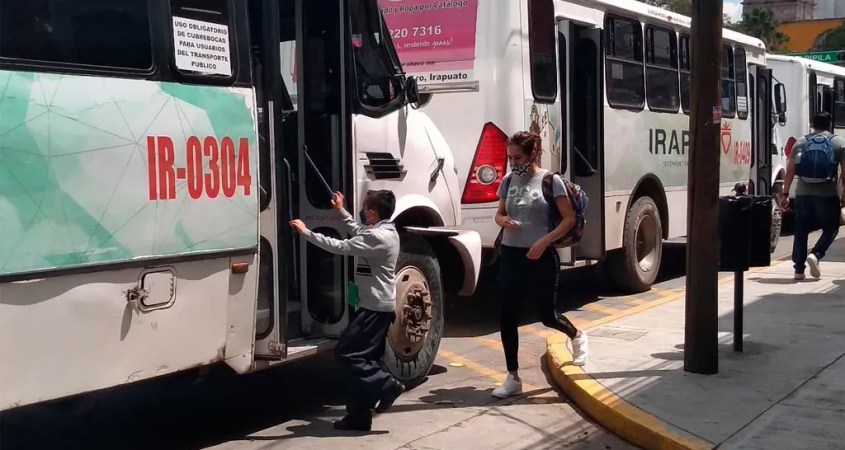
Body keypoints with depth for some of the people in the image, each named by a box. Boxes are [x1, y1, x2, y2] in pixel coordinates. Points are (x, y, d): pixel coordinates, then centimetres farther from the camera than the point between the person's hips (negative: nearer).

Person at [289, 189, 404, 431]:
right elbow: (358, 233, 32)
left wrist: (306, 232, -17)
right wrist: (341, 211, 34)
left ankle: (386, 385, -6)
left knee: (346, 352, -9)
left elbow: (340, 247, -23)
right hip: (377, 306, 10)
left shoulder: (377, 237, -20)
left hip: (375, 307, -10)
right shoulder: (386, 232, 12)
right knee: (363, 357, 9)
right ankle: (359, 414, 10)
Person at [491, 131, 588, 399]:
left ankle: (577, 337, 42)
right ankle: (513, 378, 11)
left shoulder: (551, 181, -9)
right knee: (508, 318, 1)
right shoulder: (508, 181, 5)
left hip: (541, 258, -4)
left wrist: (543, 242, -18)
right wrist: (503, 221, -8)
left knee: (547, 316, 7)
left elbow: (569, 219, -8)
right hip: (510, 256, 4)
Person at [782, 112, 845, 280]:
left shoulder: (801, 142, 8)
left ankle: (799, 269, 7)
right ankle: (815, 255, -8)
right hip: (827, 195, -2)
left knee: (801, 231, 9)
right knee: (830, 229, 14)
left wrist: (786, 194, 5)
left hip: (803, 194, 2)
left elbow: (790, 169, 2)